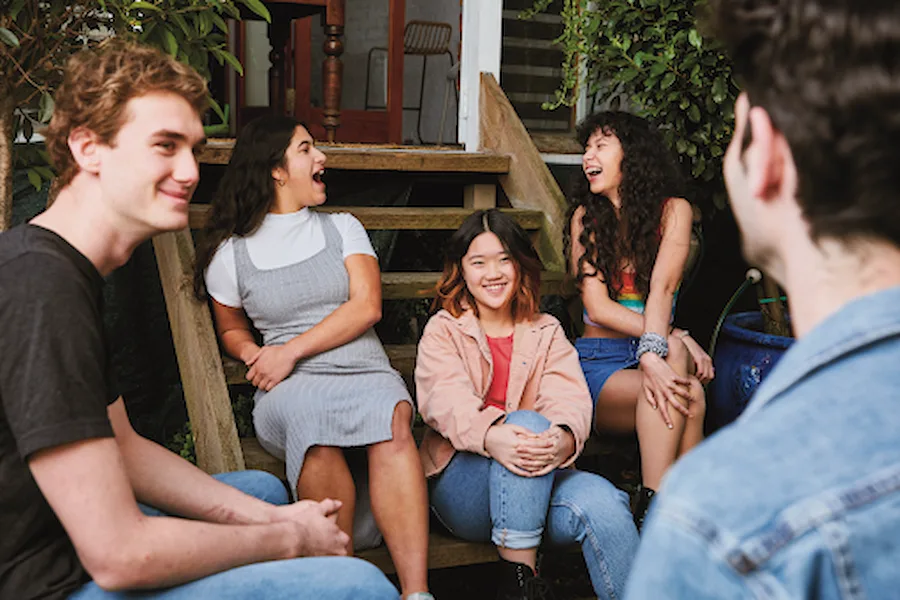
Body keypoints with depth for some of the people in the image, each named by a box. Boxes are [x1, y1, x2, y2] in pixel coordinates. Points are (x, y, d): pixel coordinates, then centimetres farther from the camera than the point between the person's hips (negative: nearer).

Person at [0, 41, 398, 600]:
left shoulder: (68, 269, 8)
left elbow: (123, 447, 13)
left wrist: (270, 516, 4)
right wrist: (289, 539, -11)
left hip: (67, 542, 11)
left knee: (265, 488, 27)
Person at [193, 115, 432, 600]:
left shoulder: (342, 227, 16)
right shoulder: (230, 253, 14)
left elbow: (366, 306, 3)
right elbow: (231, 330, 27)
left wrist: (292, 350, -8)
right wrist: (255, 355, 2)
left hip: (365, 373, 1)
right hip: (289, 389, -1)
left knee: (392, 418, -36)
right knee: (308, 415, -39)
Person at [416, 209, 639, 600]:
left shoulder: (547, 333, 17)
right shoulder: (442, 331, 10)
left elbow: (570, 397, -3)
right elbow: (444, 399, -11)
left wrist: (563, 438, -30)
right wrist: (491, 436, -35)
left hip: (536, 481, 2)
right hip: (462, 483, -2)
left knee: (600, 500, -31)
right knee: (528, 422, -33)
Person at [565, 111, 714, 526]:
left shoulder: (673, 211, 3)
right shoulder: (586, 216, 5)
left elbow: (661, 289, -13)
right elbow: (597, 307, -7)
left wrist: (655, 351, -33)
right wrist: (677, 339, -19)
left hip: (647, 353, 0)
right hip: (599, 362, 0)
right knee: (687, 395, -31)